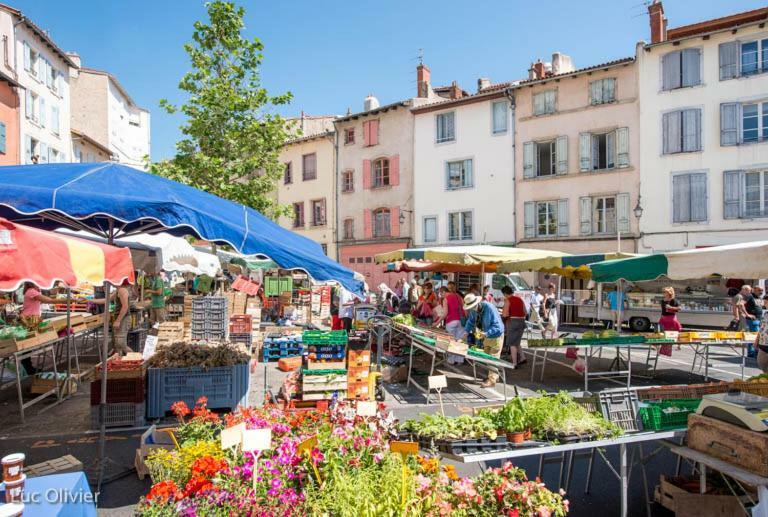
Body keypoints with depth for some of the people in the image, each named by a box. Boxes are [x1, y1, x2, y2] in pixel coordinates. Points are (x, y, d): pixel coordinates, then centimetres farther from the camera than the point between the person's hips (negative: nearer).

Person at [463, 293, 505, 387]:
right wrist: (466, 332, -12)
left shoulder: (489, 308, -32)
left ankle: (492, 380, 6)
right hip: (486, 336, 8)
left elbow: (497, 326, -31)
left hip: (495, 336, -7)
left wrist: (486, 333, -42)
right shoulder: (473, 310, -11)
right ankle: (494, 376, 34)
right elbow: (470, 321, 3)